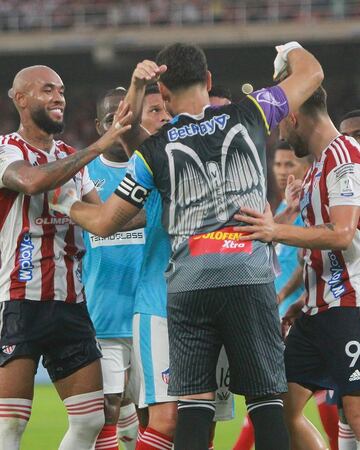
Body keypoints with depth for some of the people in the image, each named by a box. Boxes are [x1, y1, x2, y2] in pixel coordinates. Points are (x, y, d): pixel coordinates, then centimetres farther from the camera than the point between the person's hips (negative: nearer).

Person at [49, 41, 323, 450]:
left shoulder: (154, 150, 5)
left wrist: (66, 203, 30)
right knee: (265, 398, 3)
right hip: (250, 274, 0)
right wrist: (291, 52, 43)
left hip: (188, 282, 0)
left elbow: (104, 222, 9)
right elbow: (311, 73, 21)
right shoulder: (247, 116, 6)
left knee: (194, 402, 1)